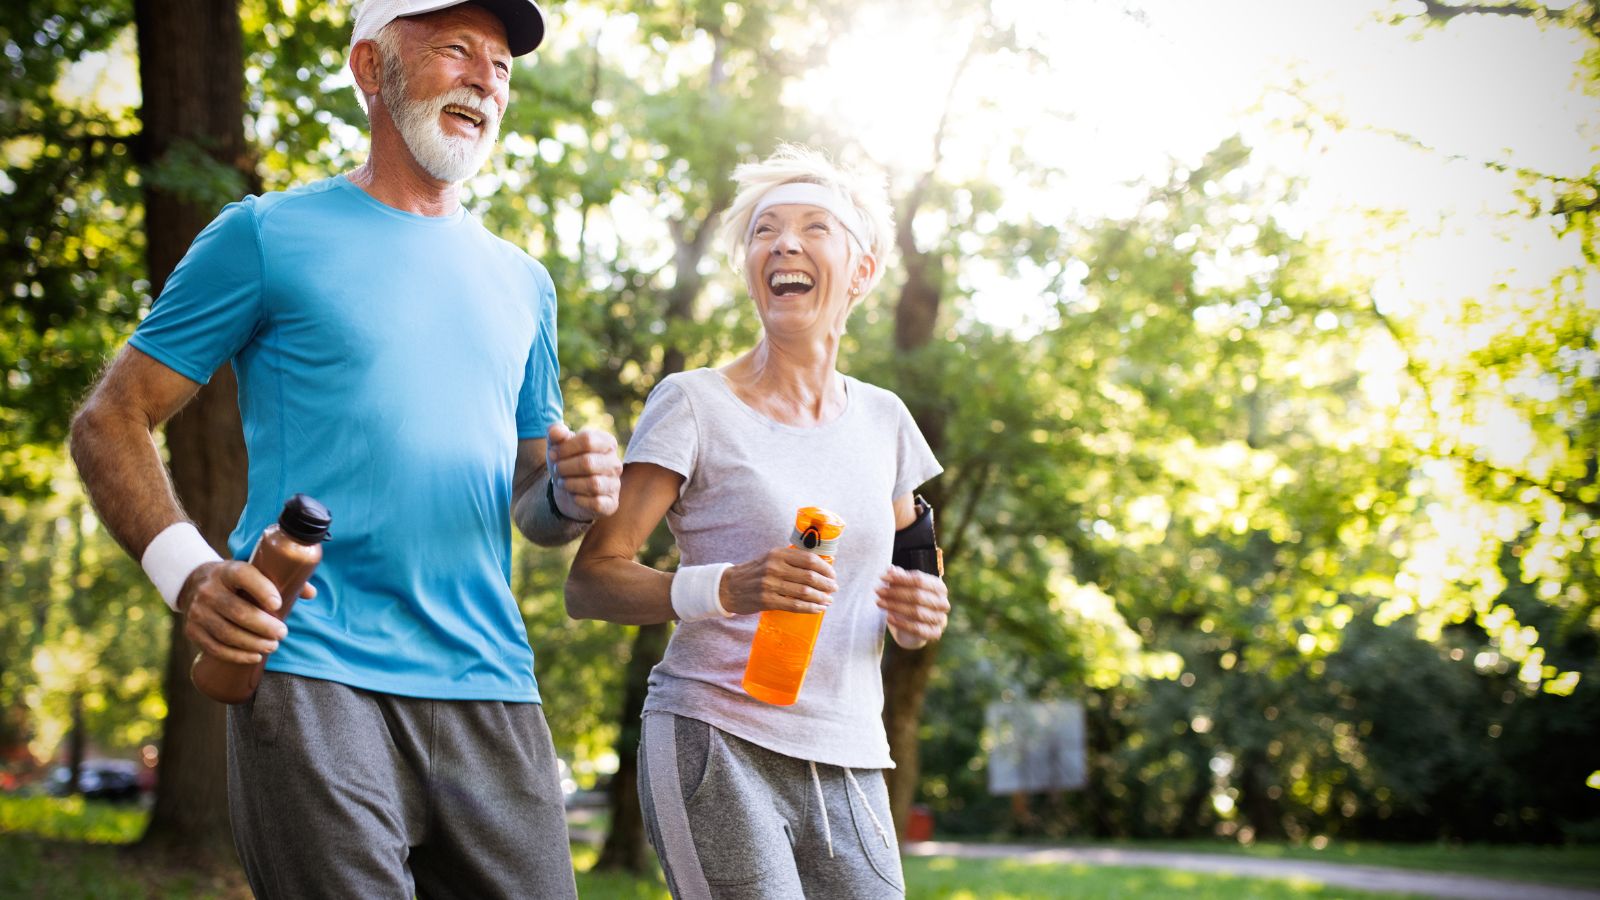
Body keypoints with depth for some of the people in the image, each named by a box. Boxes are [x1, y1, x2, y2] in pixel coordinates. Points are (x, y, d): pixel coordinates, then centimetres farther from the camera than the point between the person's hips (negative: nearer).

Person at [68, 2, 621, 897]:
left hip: (490, 689, 5)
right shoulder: (272, 236, 5)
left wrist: (572, 495, -2)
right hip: (315, 677, -4)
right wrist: (186, 570, -15)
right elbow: (110, 422, 3)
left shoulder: (522, 284, 19)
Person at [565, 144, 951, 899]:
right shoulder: (696, 405, -4)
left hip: (847, 768, 5)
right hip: (717, 750, -5)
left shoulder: (882, 419, 12)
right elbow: (587, 583, -9)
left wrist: (919, 613, -1)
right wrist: (724, 588, -26)